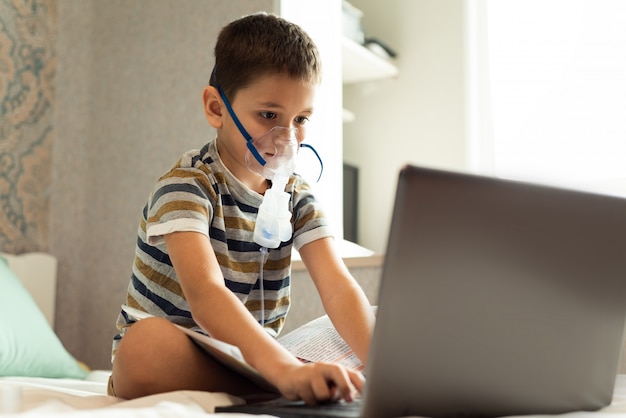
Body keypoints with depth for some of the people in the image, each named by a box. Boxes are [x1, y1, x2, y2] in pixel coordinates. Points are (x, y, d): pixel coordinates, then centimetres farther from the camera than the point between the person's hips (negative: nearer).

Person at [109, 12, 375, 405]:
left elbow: (338, 286, -13)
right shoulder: (187, 187, -18)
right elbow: (205, 293, -35)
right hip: (170, 360, -3)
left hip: (255, 357, 4)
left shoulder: (298, 196, 1)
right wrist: (285, 370, -52)